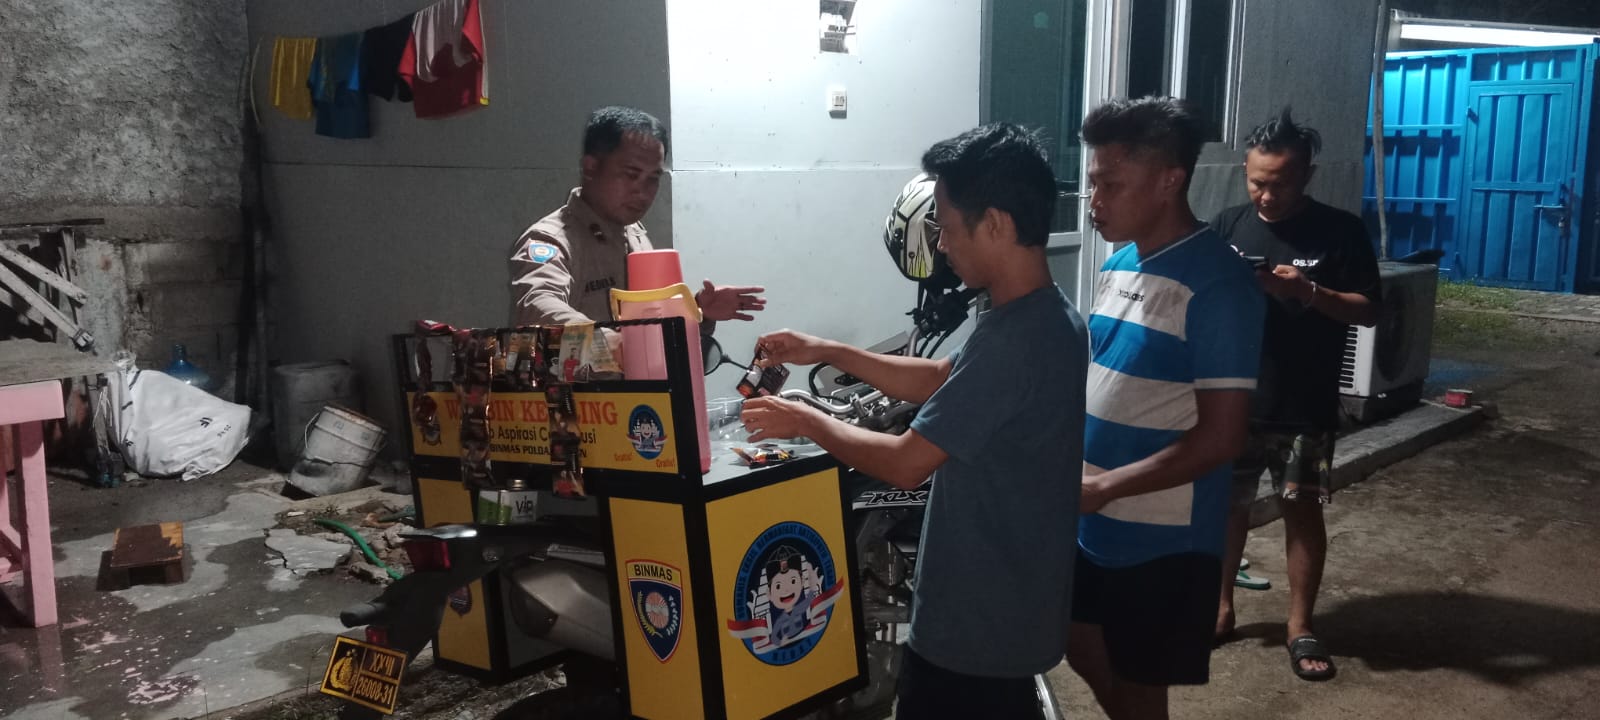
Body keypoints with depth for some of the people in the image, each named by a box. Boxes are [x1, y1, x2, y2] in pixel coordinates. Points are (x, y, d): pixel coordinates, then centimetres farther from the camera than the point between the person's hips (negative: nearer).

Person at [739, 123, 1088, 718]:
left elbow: (905, 463, -25)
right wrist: (828, 352, 9)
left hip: (979, 619, -9)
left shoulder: (1015, 340, -29)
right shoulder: (1043, 318, 3)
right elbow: (937, 382, 16)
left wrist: (806, 421, -10)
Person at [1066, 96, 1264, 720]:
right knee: (1085, 653, 22)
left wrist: (1103, 487, -25)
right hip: (1094, 525, 7)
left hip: (1162, 539, -7)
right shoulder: (1118, 265, 5)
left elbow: (1220, 437, -22)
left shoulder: (1217, 285, -19)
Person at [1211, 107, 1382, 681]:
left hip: (1305, 410, -2)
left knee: (1302, 510, 6)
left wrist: (1309, 292, -22)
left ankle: (1300, 627, 20)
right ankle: (1220, 606, 29)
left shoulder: (1341, 231, -6)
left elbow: (1368, 311, -5)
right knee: (1228, 504, 12)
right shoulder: (1227, 226, 1)